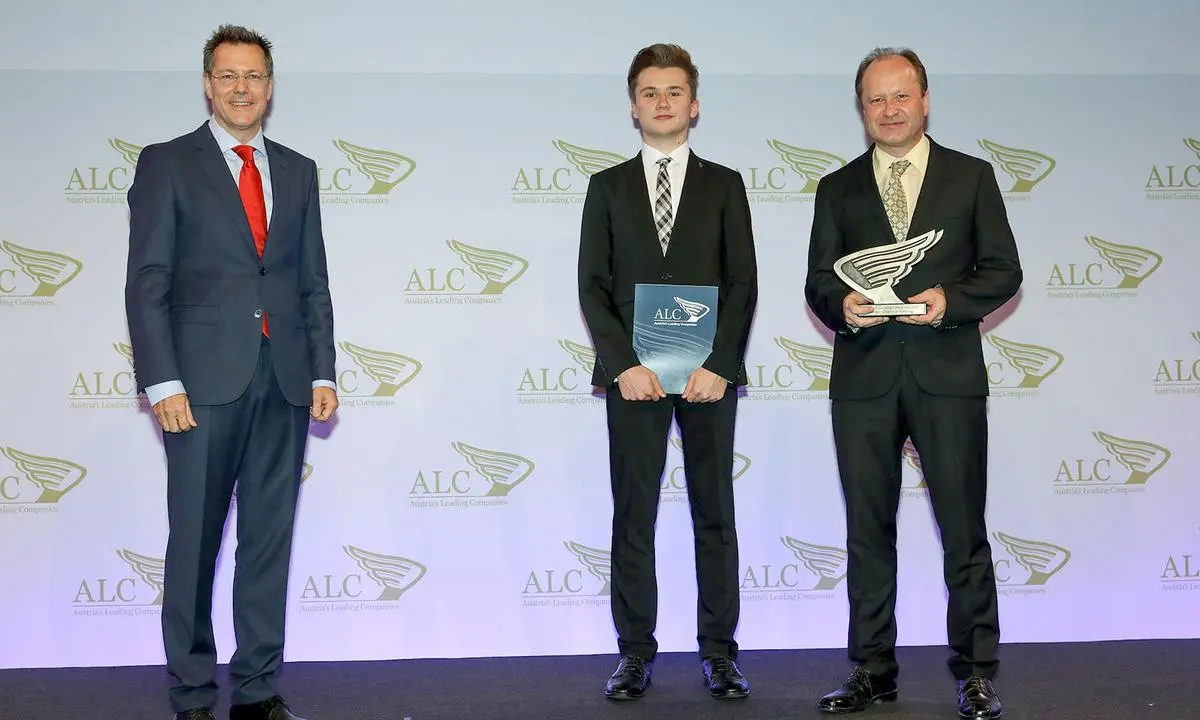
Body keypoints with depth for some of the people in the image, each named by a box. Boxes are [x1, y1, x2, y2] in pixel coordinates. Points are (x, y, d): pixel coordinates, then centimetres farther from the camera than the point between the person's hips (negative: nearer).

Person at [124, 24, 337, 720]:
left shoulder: (298, 171, 15)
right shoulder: (167, 163, 3)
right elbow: (147, 283, -2)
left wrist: (322, 371, 7)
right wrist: (162, 382, -10)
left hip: (284, 382, 4)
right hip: (206, 380, -3)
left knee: (270, 539, 7)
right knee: (195, 540, 2)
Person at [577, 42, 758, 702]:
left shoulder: (724, 186, 10)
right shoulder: (608, 187, 10)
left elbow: (742, 283, 3)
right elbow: (593, 286, 3)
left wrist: (718, 365, -10)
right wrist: (624, 365, -9)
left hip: (711, 373, 0)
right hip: (632, 374, 0)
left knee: (715, 515, 4)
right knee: (633, 516, 2)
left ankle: (719, 652, 12)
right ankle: (635, 652, 10)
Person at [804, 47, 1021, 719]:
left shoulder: (972, 176, 9)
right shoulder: (838, 189, 13)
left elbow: (1004, 270, 5)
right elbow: (818, 282, 9)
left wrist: (949, 299, -13)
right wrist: (841, 305, -13)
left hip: (949, 373, -1)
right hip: (864, 379, 2)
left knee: (965, 529, 1)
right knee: (868, 531, 7)